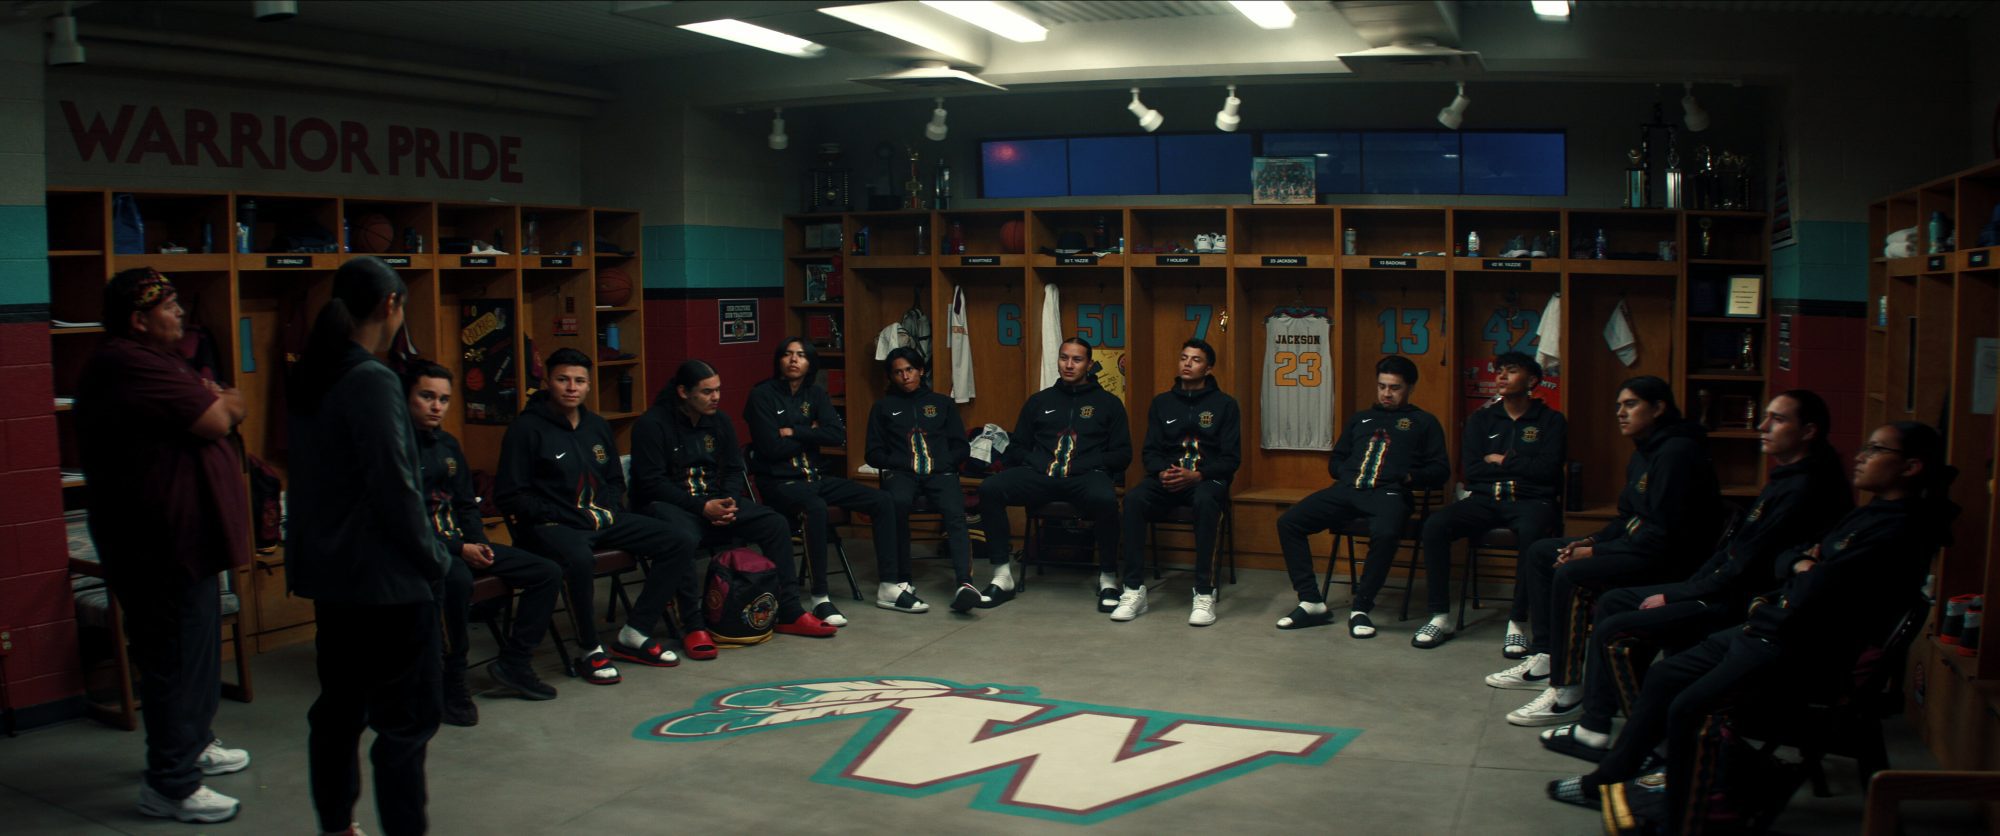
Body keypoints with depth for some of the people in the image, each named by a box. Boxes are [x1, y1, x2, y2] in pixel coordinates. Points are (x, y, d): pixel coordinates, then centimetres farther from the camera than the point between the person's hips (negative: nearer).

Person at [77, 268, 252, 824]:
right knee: (178, 659, -4)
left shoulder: (153, 361, 16)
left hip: (179, 537, 11)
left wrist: (215, 402, -6)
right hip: (164, 546, -11)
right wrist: (216, 403, -2)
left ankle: (192, 747, 38)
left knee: (193, 652, 23)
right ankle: (169, 785, 4)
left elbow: (231, 408, 14)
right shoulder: (135, 366, -20)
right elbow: (216, 422, -21)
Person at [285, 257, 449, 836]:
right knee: (409, 716, -2)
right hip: (382, 575, -9)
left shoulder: (310, 380, 8)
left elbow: (310, 477, 15)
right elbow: (395, 490, -20)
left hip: (329, 571, 9)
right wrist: (433, 559, -7)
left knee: (341, 705, 19)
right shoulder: (373, 382, -18)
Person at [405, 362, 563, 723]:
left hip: (458, 545, 9)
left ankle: (513, 663, 3)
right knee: (456, 579, -41)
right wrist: (459, 551, -20)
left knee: (547, 572, 0)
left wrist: (479, 543, 1)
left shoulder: (448, 445, 15)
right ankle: (452, 684, -26)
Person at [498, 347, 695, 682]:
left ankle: (634, 633, -2)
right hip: (551, 526, -7)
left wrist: (609, 511, 4)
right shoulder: (526, 429, -6)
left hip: (602, 520, 7)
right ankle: (592, 650, -19)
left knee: (678, 544, -4)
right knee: (580, 559, -40)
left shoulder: (598, 426, 15)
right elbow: (510, 495, -11)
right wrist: (574, 517, -15)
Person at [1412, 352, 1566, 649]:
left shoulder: (1551, 420, 8)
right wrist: (1519, 466, -1)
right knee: (1434, 525, -24)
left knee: (1531, 532, -39)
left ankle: (1518, 623, -29)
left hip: (1530, 500, -3)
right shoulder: (1481, 419, 16)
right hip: (1485, 499, 3)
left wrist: (1499, 461, 0)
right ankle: (1440, 617, -17)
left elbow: (1547, 469, -8)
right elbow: (1470, 471, 3)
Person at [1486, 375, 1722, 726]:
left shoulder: (1677, 453, -18)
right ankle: (1545, 657, 8)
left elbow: (1663, 533, -24)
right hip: (1640, 546, 11)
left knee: (1572, 574, -30)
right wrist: (1593, 541, -1)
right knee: (1540, 552, 11)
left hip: (1671, 559, -11)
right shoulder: (1644, 453, 15)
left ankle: (1567, 688, -24)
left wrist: (1597, 552, -19)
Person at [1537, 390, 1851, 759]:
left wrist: (1674, 597, -13)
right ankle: (1593, 727, 8)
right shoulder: (1785, 478, 13)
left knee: (1616, 632, -16)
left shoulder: (1805, 490, -20)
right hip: (1726, 588, 11)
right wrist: (1684, 588, 6)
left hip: (1740, 605, -11)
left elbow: (1748, 568, -22)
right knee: (1611, 602, 10)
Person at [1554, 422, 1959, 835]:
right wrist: (1800, 565, -5)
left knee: (1689, 709, -21)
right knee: (1664, 676, 13)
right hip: (1767, 630, 11)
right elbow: (1784, 557, 17)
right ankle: (1608, 780, 19)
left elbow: (1813, 596, -25)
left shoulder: (1897, 533, -18)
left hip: (1802, 652, -11)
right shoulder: (1870, 514, 14)